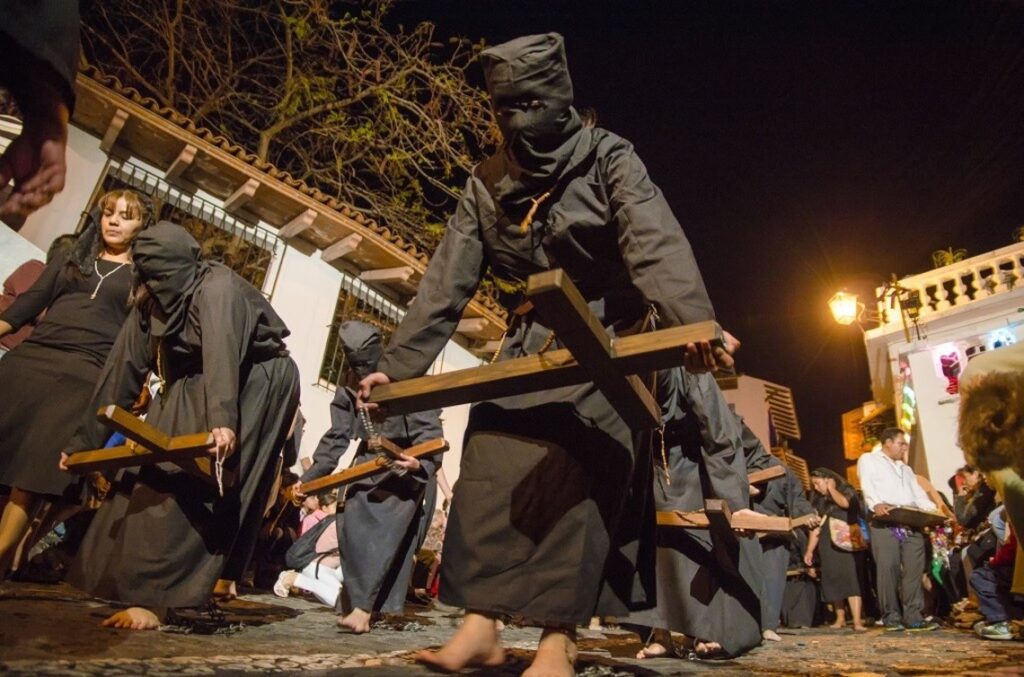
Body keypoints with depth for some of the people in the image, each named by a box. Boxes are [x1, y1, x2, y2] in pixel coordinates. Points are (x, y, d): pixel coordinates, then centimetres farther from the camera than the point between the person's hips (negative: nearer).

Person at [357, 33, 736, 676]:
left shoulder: (609, 159, -8)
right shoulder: (487, 184, 4)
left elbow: (657, 245, -25)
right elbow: (447, 281, 2)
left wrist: (694, 323, -45)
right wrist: (398, 363, -4)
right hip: (527, 345, 4)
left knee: (580, 478, -12)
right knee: (491, 470, -6)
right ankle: (481, 625, 1)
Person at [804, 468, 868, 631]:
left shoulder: (846, 491, 2)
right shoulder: (819, 500, 15)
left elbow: (845, 503, -22)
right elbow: (816, 526, 14)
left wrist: (831, 488, -7)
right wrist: (809, 550, 9)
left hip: (847, 545, -5)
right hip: (827, 546, 5)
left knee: (852, 579, -13)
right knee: (833, 581, 4)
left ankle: (857, 621, -17)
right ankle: (840, 618, 14)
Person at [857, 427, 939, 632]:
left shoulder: (906, 469, 32)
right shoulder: (869, 460, 10)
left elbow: (919, 495, 22)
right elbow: (868, 486, -8)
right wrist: (876, 504, -27)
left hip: (912, 524, 6)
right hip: (884, 523, -6)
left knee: (914, 570, -1)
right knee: (887, 570, -8)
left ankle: (913, 616, 4)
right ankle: (891, 617, -2)